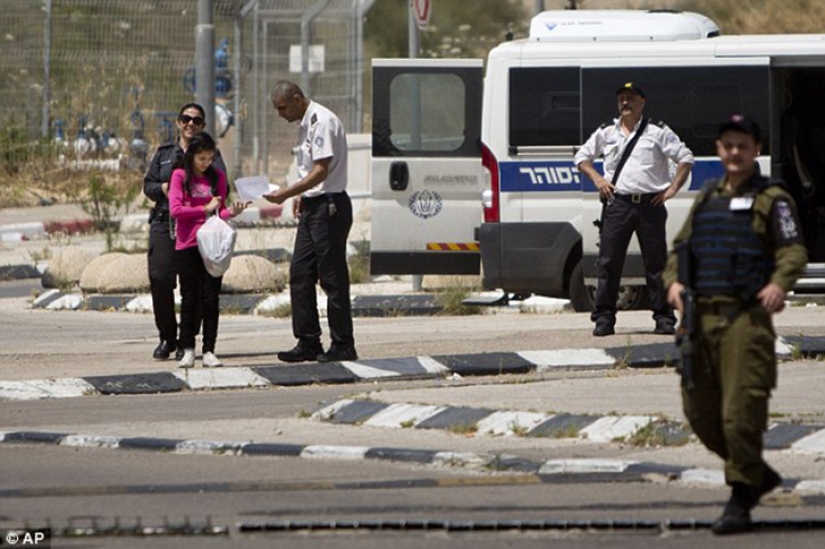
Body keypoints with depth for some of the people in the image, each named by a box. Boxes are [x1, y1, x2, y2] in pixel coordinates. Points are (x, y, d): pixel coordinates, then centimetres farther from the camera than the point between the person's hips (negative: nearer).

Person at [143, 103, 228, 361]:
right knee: (160, 279, -9)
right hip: (164, 223, 2)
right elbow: (148, 184, 17)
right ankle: (167, 337, 4)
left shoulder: (210, 154, 9)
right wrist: (162, 188, -6)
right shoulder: (165, 153, 18)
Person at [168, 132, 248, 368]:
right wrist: (205, 209, -9)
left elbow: (220, 211, 11)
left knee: (211, 297, -1)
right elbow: (175, 209, -7)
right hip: (188, 244, -2)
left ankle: (209, 351, 1)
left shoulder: (217, 177, 10)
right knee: (189, 297, 3)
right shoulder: (180, 176, 2)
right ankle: (188, 350, 8)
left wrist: (231, 212, -10)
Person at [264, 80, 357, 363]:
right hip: (312, 207, 10)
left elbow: (321, 171, -21)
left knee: (332, 277, -4)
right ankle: (308, 343, 10)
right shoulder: (306, 124, 15)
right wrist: (300, 195, 10)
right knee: (300, 274, 7)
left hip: (330, 207, -10)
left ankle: (343, 345, 1)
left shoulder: (322, 122, -15)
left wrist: (286, 193, -23)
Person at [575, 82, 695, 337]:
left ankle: (664, 318, 5)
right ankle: (604, 318, 0)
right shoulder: (606, 134, 13)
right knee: (608, 262, -3)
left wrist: (672, 189, -1)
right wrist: (597, 178, 6)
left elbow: (685, 158, 8)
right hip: (617, 203, 2)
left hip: (650, 203, -2)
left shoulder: (657, 132, 6)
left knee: (657, 263, 1)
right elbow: (581, 157, 23)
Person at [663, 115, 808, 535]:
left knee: (741, 412, -11)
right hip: (701, 316, 6)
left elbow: (794, 251, -7)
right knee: (701, 412, 7)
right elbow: (681, 246, 20)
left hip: (746, 316, -6)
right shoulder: (707, 198, 22)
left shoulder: (772, 199, 3)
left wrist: (779, 284, -27)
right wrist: (673, 281, -1)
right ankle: (758, 475, 25)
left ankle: (740, 503, -4)